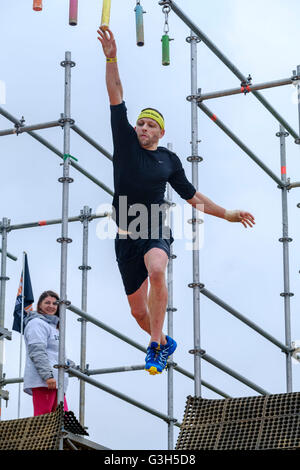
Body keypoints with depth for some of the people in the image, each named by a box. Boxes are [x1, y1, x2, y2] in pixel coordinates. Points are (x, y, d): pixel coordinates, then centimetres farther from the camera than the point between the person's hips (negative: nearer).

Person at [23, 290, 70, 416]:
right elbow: (37, 351, -15)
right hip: (42, 380, -10)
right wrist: (48, 375, -22)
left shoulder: (53, 326, 29)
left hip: (55, 382, 10)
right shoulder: (37, 323, -2)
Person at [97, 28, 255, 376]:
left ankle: (155, 344, -29)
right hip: (126, 236, 1)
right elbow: (116, 98, 1)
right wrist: (111, 59, -7)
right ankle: (164, 342, 35)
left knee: (156, 271, -37)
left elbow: (193, 197, 23)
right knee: (138, 311, 3)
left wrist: (227, 214, 22)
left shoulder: (169, 159, 12)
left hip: (156, 231, -1)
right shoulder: (126, 142, 9)